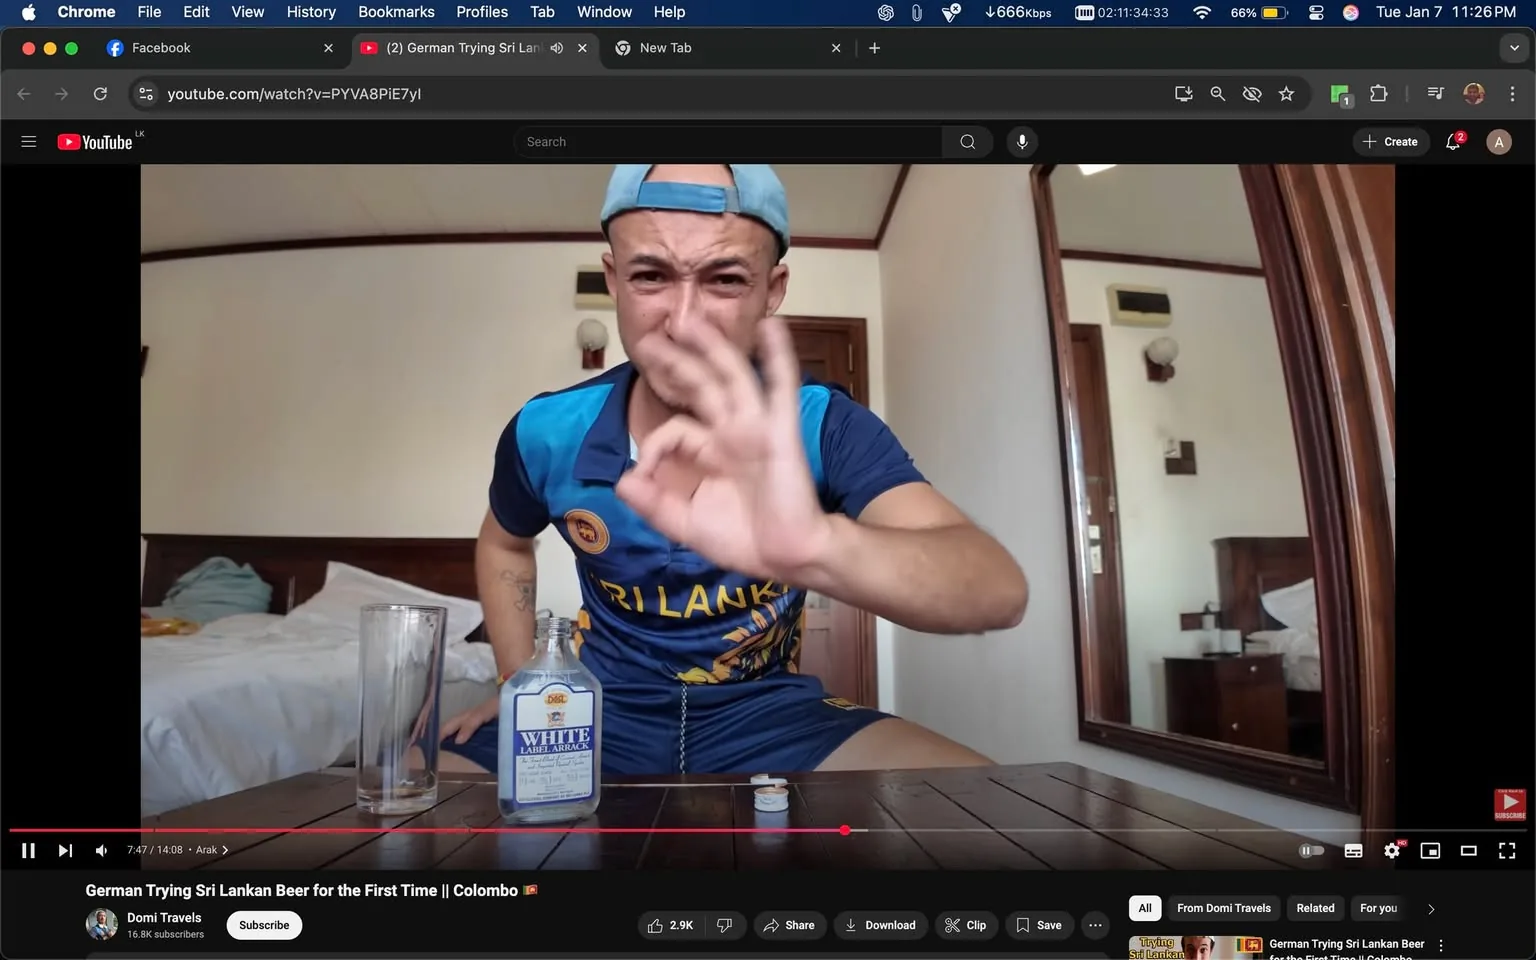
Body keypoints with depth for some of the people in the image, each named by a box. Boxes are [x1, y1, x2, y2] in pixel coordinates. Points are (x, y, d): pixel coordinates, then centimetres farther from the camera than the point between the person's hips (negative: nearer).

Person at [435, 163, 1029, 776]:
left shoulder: (822, 426, -19)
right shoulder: (546, 434, -12)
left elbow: (999, 590, -36)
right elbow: (503, 544, 14)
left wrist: (819, 545, -56)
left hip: (767, 712, 0)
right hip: (602, 713, 1)